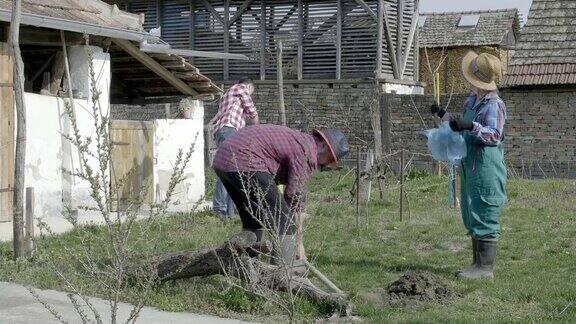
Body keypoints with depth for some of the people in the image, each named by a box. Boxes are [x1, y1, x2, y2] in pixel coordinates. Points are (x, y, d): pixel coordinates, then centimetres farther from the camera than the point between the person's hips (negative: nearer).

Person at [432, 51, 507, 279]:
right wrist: (445, 116, 32)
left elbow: (494, 136, -20)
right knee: (472, 216, 14)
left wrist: (472, 127, -32)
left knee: (484, 217, -7)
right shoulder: (472, 100, 15)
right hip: (470, 166, 10)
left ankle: (485, 267, -4)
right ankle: (478, 263, 21)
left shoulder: (493, 104, -14)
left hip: (486, 167, -10)